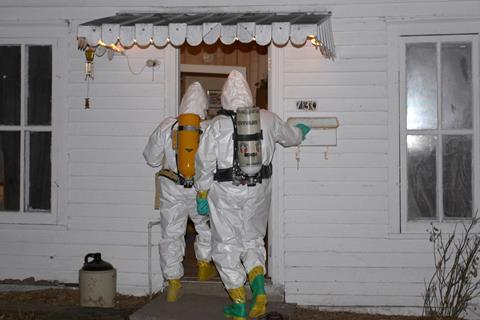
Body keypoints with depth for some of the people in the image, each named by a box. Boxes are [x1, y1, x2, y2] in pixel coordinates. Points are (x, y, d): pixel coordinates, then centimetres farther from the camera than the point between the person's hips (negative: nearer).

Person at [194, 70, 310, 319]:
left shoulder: (217, 125, -6)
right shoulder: (267, 119, 2)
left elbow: (204, 163, -5)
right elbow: (289, 136, 21)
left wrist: (202, 195, 5)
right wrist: (300, 132, 44)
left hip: (226, 191, -3)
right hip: (258, 190, 3)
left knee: (227, 245, 8)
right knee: (253, 240, 19)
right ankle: (259, 290, -2)